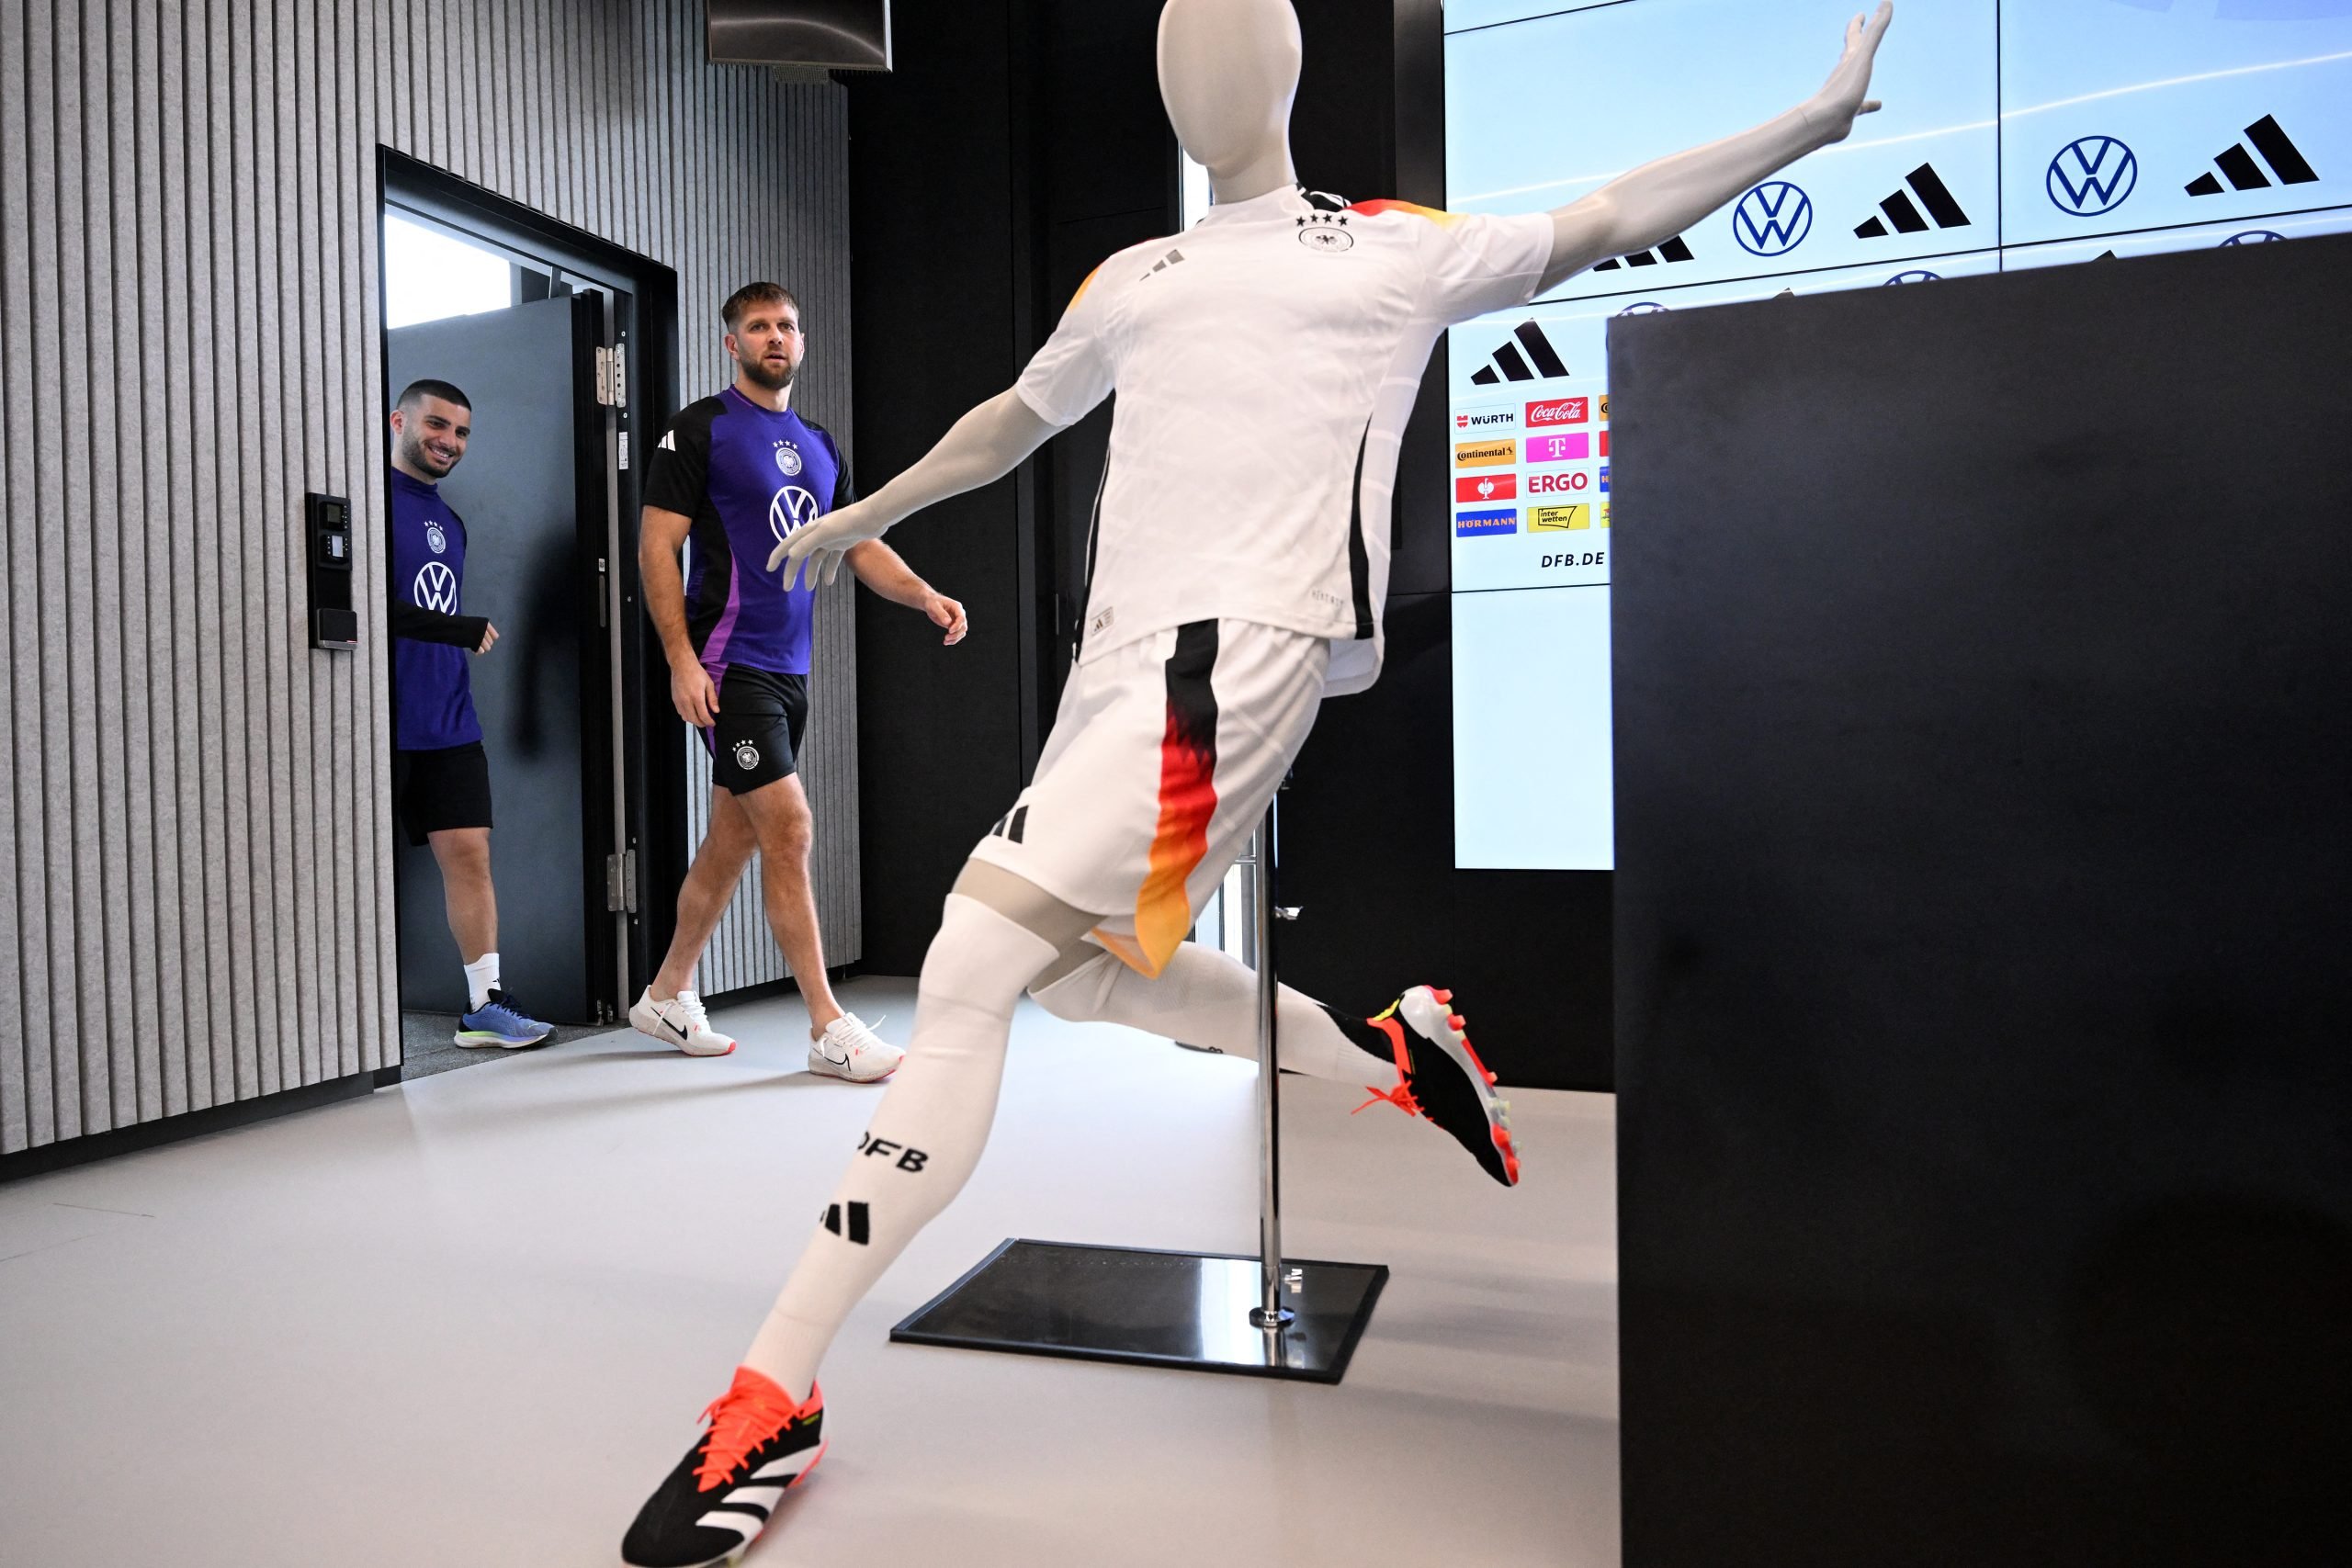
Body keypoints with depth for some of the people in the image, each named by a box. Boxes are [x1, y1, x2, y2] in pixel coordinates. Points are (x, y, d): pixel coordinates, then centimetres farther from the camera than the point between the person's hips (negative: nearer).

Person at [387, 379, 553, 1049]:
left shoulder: (449, 521, 18)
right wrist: (463, 630, -15)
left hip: (448, 725, 7)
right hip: (384, 726, -7)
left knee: (468, 851, 3)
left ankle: (485, 1001, 7)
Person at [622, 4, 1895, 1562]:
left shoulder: (1395, 248, 13)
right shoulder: (1133, 278, 25)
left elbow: (1603, 220, 14)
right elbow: (1015, 417, 36)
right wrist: (863, 513, 45)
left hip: (1235, 652, -7)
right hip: (1121, 656, 7)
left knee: (969, 974, -17)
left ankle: (775, 1398, -10)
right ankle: (1391, 1045, 23)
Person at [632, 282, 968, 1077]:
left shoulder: (820, 446, 17)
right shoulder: (700, 429, -3)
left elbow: (861, 546, 16)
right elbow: (656, 546, -7)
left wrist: (926, 596, -3)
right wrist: (681, 660, -16)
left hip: (789, 670, 7)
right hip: (730, 667, -7)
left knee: (732, 839, 12)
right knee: (790, 829, -12)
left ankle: (667, 996, 27)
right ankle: (828, 1028, -6)